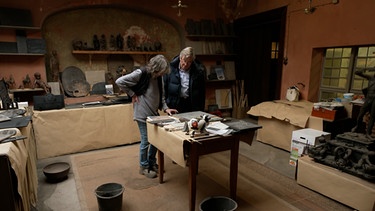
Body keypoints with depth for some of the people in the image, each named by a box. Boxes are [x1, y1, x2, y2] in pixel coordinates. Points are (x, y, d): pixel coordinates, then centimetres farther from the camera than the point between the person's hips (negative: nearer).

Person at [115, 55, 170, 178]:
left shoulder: (158, 77, 7)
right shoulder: (141, 74, -16)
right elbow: (119, 81, -17)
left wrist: (165, 107, 5)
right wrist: (132, 94, -13)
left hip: (154, 113, 7)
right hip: (142, 114, -7)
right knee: (145, 141, 2)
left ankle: (152, 163, 33)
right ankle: (143, 167, 21)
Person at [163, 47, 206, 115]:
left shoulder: (199, 71, -3)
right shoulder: (170, 69, -5)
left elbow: (202, 94, 3)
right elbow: (163, 89, 0)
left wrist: (200, 112, -1)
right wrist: (165, 108, -5)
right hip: (174, 108, 0)